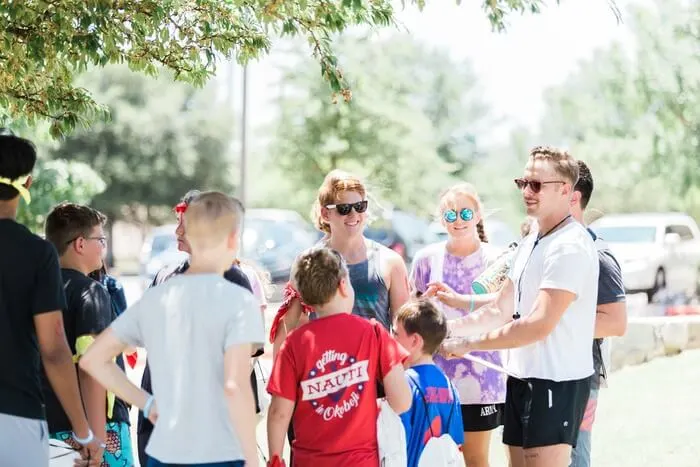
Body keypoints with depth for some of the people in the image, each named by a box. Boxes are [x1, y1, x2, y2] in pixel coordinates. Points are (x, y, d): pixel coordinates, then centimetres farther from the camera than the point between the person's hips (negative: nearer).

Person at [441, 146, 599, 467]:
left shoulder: (570, 247, -16)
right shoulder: (530, 243, 15)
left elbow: (539, 325, -23)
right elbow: (499, 311, 17)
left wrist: (468, 343, -17)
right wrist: (445, 329, 4)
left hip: (557, 381, -9)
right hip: (522, 377, 9)